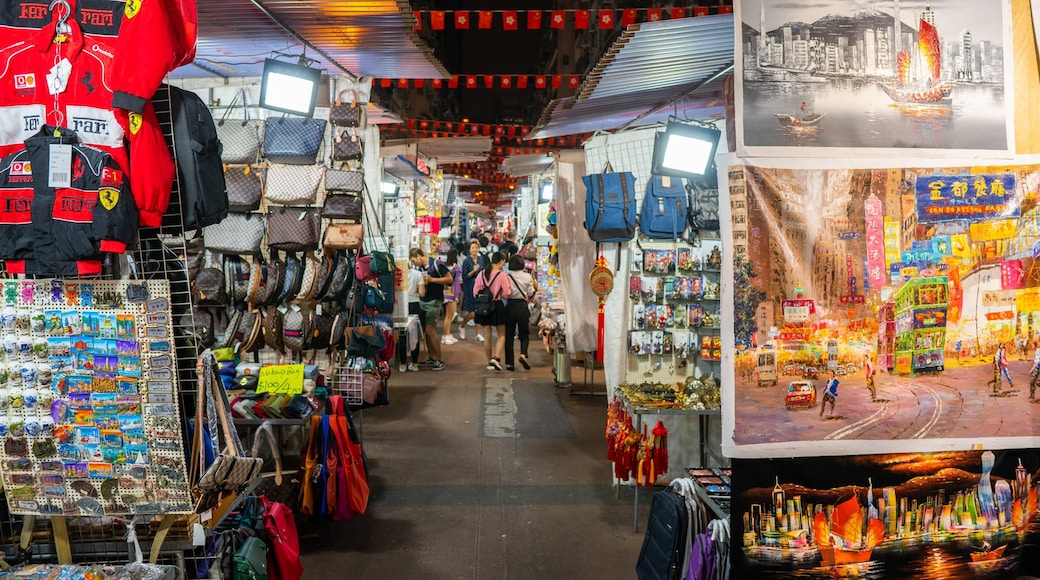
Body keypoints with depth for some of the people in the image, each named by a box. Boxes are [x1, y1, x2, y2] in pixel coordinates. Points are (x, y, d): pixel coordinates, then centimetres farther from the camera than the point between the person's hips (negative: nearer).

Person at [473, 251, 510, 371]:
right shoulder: (502, 275, -12)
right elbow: (506, 293, -10)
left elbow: (475, 292, 3)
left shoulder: (482, 274, 0)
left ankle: (490, 362, 16)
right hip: (497, 306, -4)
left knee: (487, 336, 11)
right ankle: (496, 358, -9)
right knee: (502, 334, 9)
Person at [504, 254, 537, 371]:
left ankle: (509, 363, 7)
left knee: (509, 335, 8)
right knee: (524, 334, 12)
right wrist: (535, 288, 19)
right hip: (522, 306, 0)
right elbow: (530, 294, 0)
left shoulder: (507, 277, -5)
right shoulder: (527, 277, -4)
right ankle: (523, 354, -14)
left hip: (510, 305, 1)